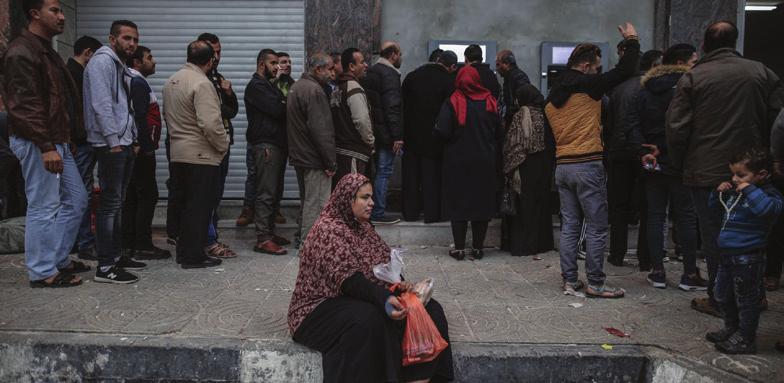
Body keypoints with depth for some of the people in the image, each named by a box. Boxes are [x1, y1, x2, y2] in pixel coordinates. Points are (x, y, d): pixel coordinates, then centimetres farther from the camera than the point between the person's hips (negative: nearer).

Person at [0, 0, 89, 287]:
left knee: (75, 200, 14)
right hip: (37, 143, -10)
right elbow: (25, 105, -21)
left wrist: (64, 139, 20)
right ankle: (42, 272, 7)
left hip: (57, 141, 10)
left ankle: (59, 259, 25)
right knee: (44, 207, -3)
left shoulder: (45, 50, 18)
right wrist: (46, 147, -25)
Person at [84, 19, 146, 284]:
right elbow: (101, 104, -18)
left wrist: (134, 139, 17)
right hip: (110, 145, -10)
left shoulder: (122, 67, 21)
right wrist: (114, 141, -20)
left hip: (125, 145, 10)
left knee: (117, 203, 14)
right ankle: (105, 267, -6)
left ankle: (116, 255, 22)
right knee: (110, 204, -9)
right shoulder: (102, 61, -9)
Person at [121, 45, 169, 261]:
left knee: (132, 197, 11)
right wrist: (148, 146, -18)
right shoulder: (138, 83, -11)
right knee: (147, 196, -7)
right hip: (143, 150, -10)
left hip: (135, 149, 10)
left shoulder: (135, 82, 20)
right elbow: (140, 118, -20)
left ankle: (128, 244, 16)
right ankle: (143, 246, -4)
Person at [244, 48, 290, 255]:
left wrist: (285, 106, -5)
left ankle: (269, 232, 20)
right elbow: (276, 109, -18)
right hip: (265, 145, -10)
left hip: (277, 143, 10)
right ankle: (263, 239, -9)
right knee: (266, 193, -10)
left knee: (275, 192, 12)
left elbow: (281, 109, 16)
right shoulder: (256, 86, -7)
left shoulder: (270, 85, 24)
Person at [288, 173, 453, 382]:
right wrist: (385, 299, -41)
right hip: (324, 305, -8)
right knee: (368, 320, -40)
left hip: (365, 296, 8)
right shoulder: (328, 230, -16)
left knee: (430, 309, -10)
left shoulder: (362, 227, 13)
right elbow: (348, 280, -27)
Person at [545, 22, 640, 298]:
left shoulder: (554, 95, 13)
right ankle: (595, 284, 4)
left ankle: (569, 279, 15)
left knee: (569, 226, 11)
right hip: (588, 166, -7)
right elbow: (625, 70, -8)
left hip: (561, 166, 7)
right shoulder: (589, 85, -8)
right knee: (597, 228, 0)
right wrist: (632, 40, 7)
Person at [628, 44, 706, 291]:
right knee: (685, 218, 3)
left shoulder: (645, 91, 7)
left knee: (655, 216, 9)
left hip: (653, 164, 5)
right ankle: (689, 275, 8)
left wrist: (643, 150, -7)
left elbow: (632, 123, -2)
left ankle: (658, 272, 12)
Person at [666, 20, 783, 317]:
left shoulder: (693, 77, -6)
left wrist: (679, 163, 4)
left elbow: (676, 128, -9)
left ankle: (718, 300, 11)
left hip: (706, 172, -3)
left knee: (714, 237, 5)